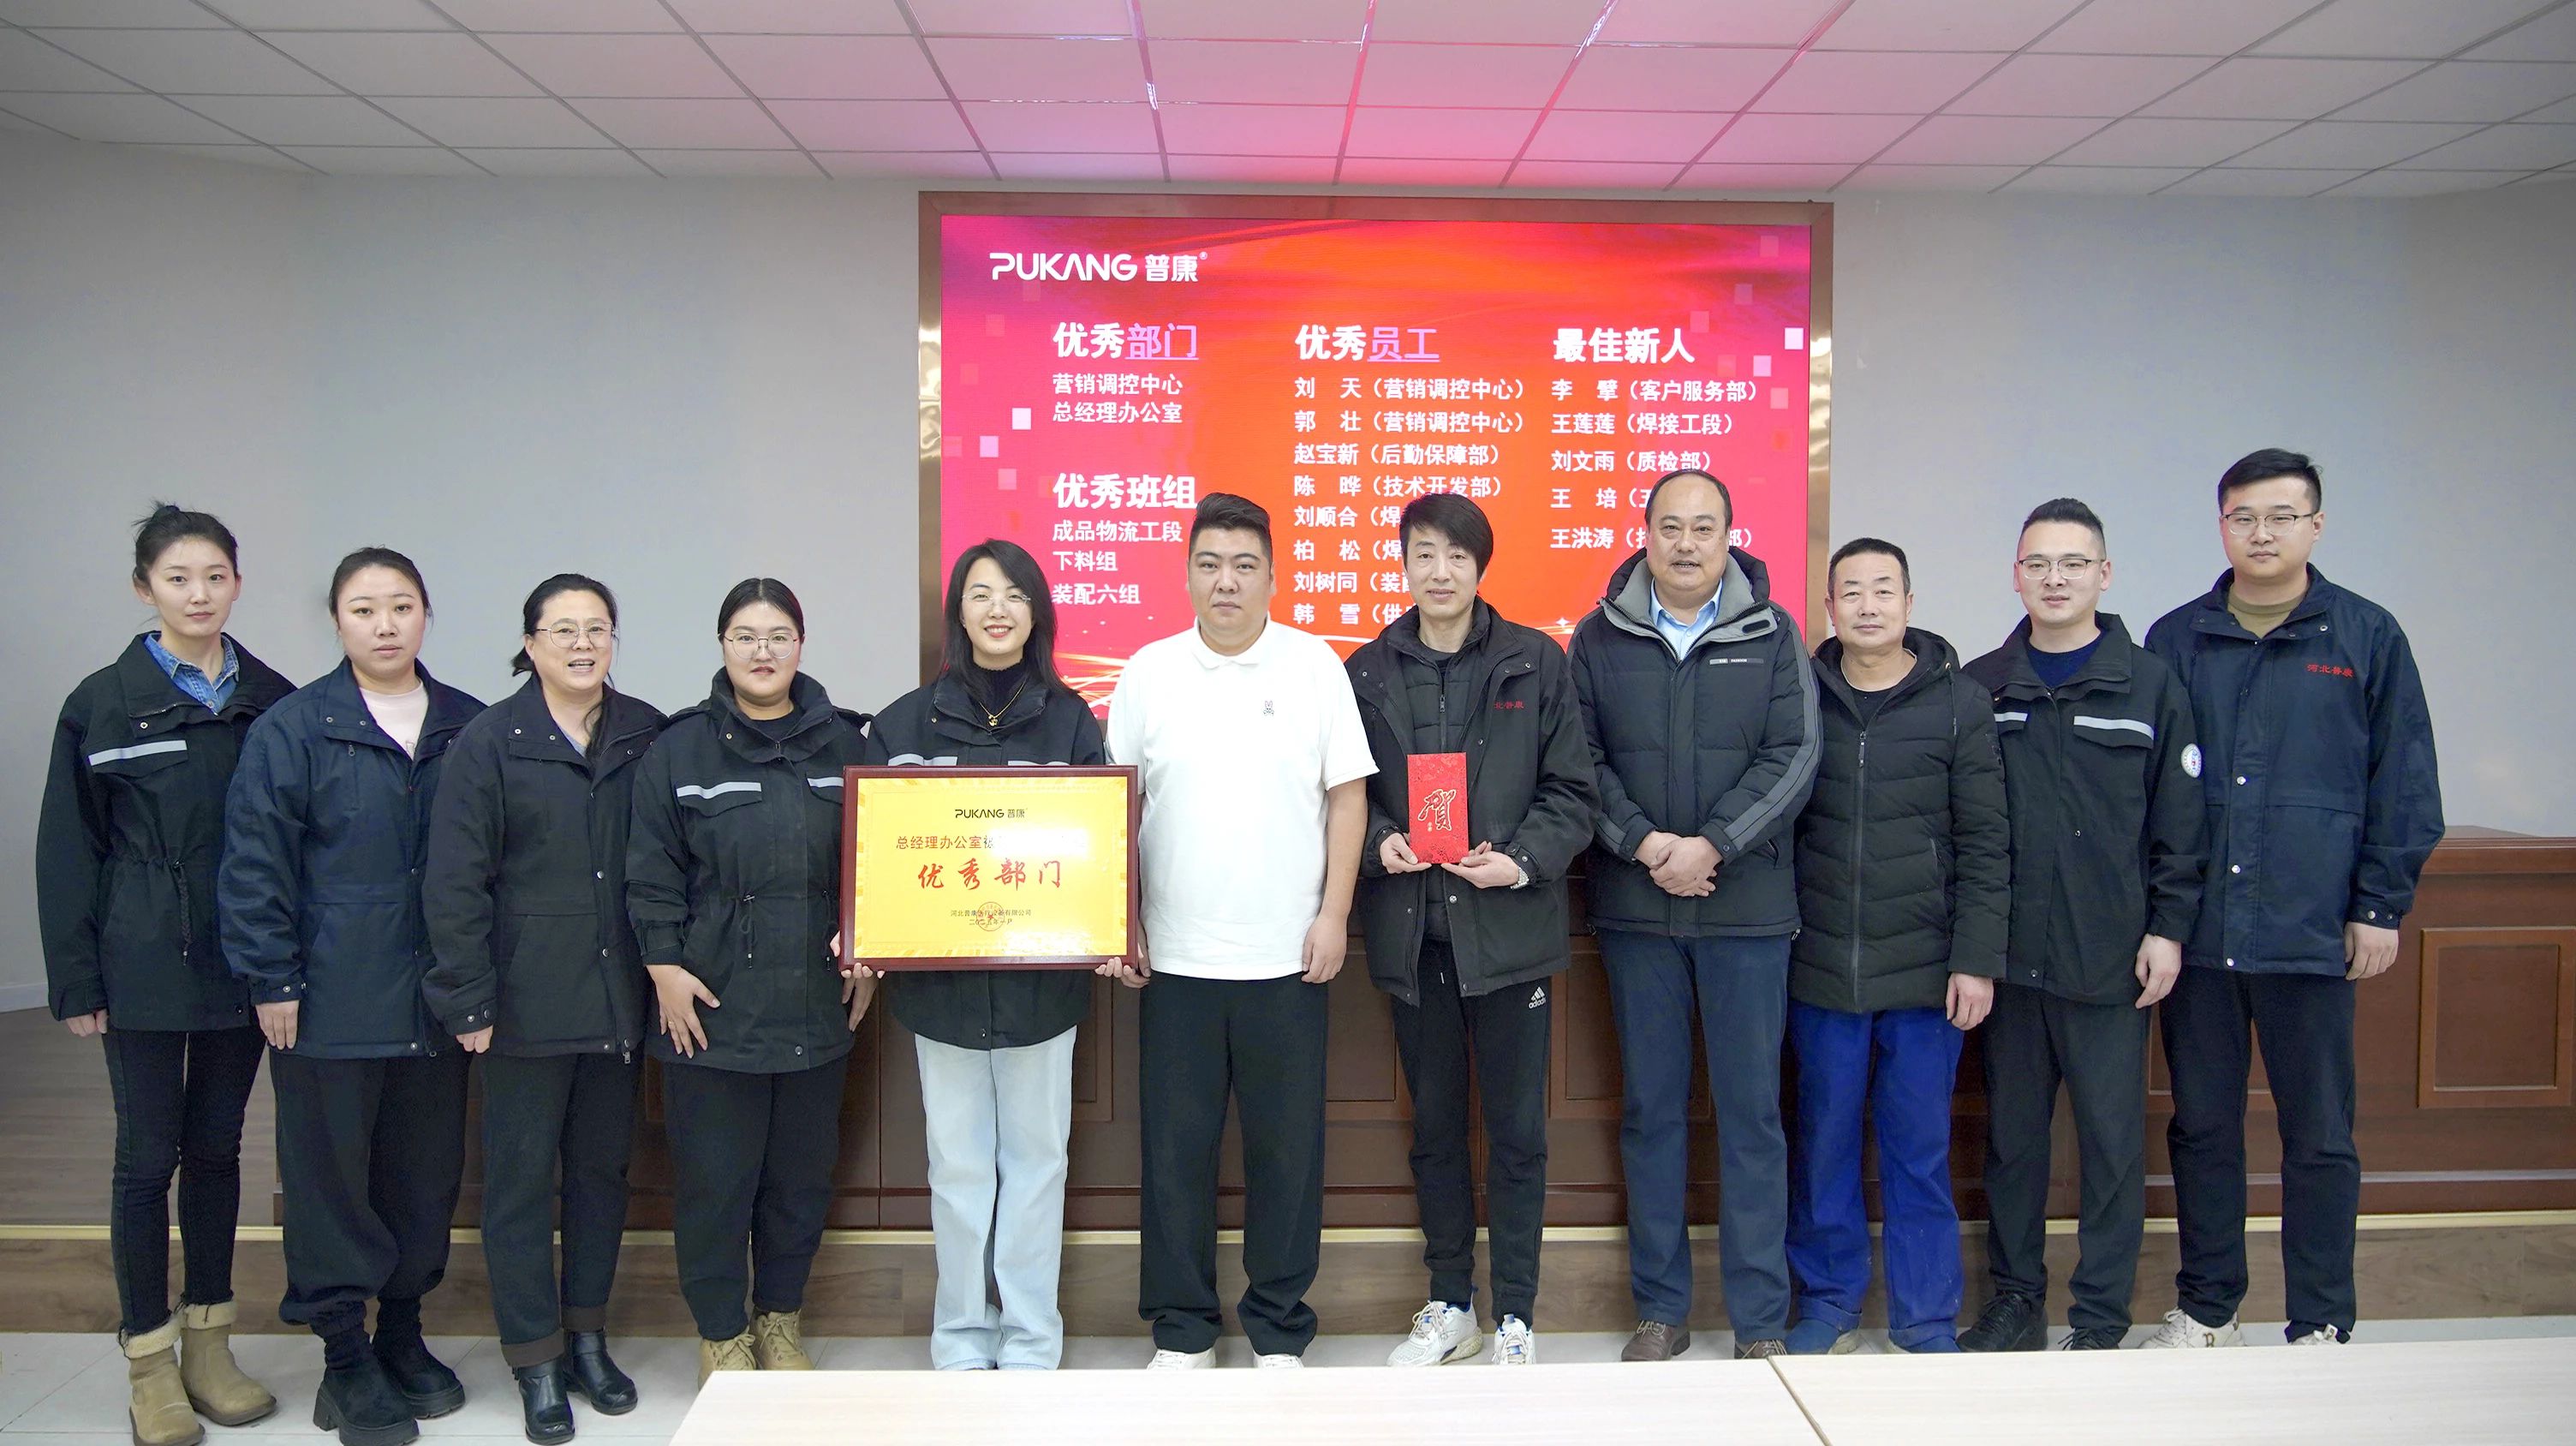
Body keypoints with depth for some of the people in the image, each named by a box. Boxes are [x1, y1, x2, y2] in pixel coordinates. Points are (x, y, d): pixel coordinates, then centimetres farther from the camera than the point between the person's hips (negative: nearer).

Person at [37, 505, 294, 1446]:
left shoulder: (273, 701, 3)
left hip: (241, 965, 3)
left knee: (216, 1147, 12)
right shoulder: (103, 703, -3)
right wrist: (76, 980, -5)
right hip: (144, 969, -2)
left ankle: (208, 1344, 24)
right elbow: (68, 850, -2)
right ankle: (150, 1362, 15)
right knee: (148, 1155, 3)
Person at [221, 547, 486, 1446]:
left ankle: (402, 1332, 28)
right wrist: (273, 981, -9)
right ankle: (345, 1358, 18)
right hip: (332, 1000, -3)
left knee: (427, 1171, 12)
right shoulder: (292, 729, -5)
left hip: (435, 996, 3)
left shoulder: (468, 729, 5)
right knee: (331, 1175, 5)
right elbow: (255, 864, -6)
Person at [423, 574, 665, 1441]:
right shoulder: (490, 742, -5)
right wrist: (468, 1001, -10)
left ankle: (588, 1335, 28)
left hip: (617, 1002, 3)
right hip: (526, 1003, -3)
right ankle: (535, 1358, 17)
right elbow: (455, 881, -7)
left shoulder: (646, 737, 3)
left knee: (603, 1166, 13)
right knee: (522, 1175, 5)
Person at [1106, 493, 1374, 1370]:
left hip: (1286, 957, -1)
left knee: (1287, 1148, 7)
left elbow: (1346, 797, 2)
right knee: (1176, 1149, 8)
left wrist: (1334, 914, -3)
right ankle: (1181, 1328, 22)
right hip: (1174, 958, 1)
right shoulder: (1147, 673, 4)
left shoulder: (1314, 665, 2)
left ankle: (1279, 1329, 22)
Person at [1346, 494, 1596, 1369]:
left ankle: (1515, 1316, 19)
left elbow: (1571, 792, 0)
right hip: (1411, 928, 2)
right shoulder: (1369, 671, 6)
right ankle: (1450, 1305, 27)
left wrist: (1523, 861, -15)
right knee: (1434, 1125, 13)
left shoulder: (1537, 662, 0)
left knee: (1517, 1130, 5)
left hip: (1509, 926, -2)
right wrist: (1378, 841, -10)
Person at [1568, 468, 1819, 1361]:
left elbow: (1793, 759, -4)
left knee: (1751, 1111, 3)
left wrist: (1710, 845, -14)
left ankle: (1762, 1320, 13)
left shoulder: (1772, 635, 4)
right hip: (1634, 911, 1)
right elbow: (1581, 762, 1)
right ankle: (1661, 1309, 20)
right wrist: (1645, 844, -13)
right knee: (1651, 1110, 9)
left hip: (1747, 910, -1)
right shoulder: (1600, 638, 6)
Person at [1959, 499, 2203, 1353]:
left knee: (2113, 1139, 4)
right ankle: (2015, 1301, 23)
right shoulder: (1980, 688, 6)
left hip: (2111, 960, -2)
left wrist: (2167, 928, -3)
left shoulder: (2150, 686, 2)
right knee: (2012, 1132, 10)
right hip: (2009, 956, 2)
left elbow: (2179, 824, 2)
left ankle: (2101, 1320, 16)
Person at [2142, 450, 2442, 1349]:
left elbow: (2404, 786, 3)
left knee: (2320, 1138, 6)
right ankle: (2207, 1309, 24)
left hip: (2313, 934, -2)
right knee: (2202, 1127, 11)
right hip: (2196, 931, 2)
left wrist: (2381, 906, -1)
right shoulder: (2177, 640, 7)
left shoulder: (2369, 638, 3)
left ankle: (2321, 1327, 19)